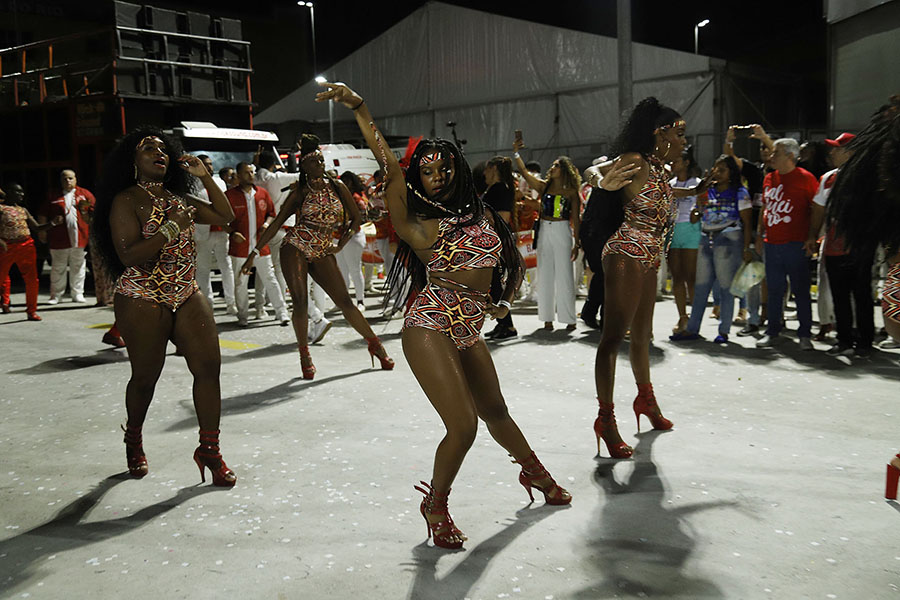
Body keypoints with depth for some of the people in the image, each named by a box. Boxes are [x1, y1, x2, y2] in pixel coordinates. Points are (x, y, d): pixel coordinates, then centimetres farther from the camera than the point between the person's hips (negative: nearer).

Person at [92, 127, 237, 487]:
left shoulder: (179, 199, 13)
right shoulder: (127, 200, -7)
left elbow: (224, 216, 15)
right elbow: (128, 257, -17)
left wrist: (204, 177, 8)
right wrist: (170, 228, -19)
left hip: (188, 297, 5)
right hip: (143, 301, -5)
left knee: (209, 366, -7)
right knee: (145, 377, 5)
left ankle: (209, 450, 3)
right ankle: (133, 439, 35)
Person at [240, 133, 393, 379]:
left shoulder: (337, 186, 7)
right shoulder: (300, 192, 3)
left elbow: (356, 218, 11)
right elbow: (276, 223, 5)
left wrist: (340, 245, 2)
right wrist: (254, 252, 1)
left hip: (322, 252, 1)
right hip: (295, 248, -1)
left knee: (345, 301, -5)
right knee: (300, 302, -13)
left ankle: (375, 344, 8)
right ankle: (304, 353, 5)